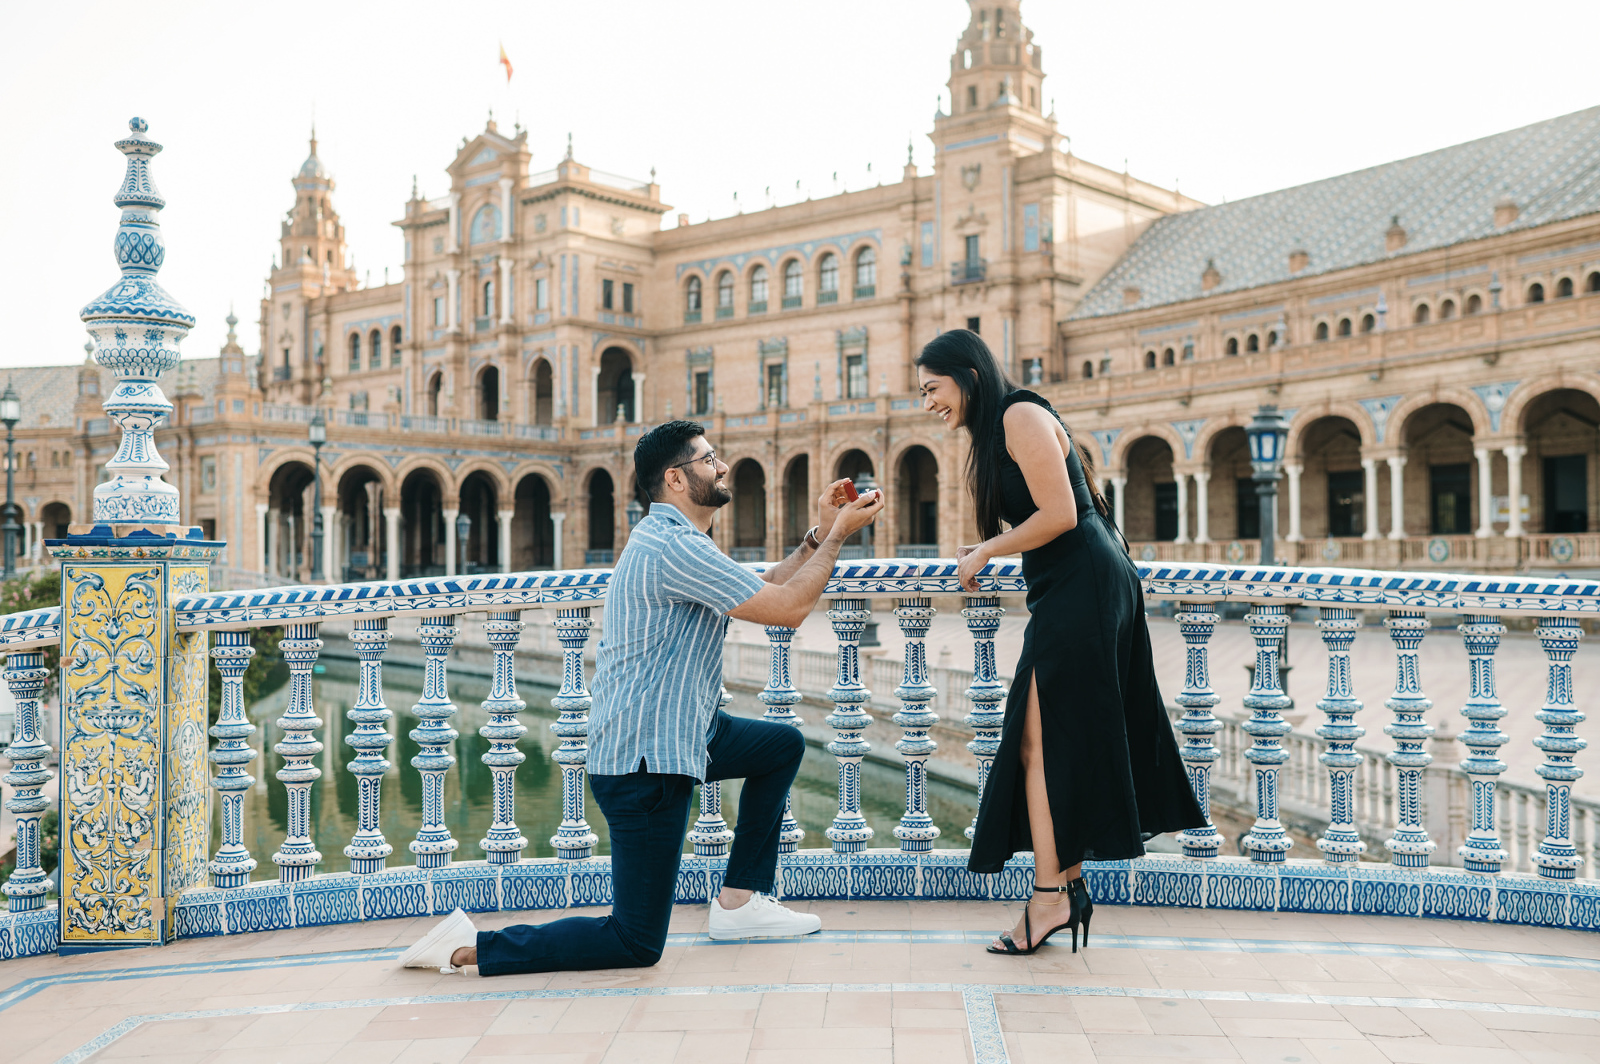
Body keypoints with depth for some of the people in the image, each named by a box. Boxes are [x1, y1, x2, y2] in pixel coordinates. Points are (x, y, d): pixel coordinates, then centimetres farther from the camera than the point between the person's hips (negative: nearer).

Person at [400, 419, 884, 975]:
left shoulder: (665, 537, 15)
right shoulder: (675, 547, -20)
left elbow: (762, 591, 20)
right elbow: (788, 609, -21)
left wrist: (818, 535, 12)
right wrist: (837, 535, -9)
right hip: (645, 761, -11)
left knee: (783, 745, 24)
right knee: (637, 944, -3)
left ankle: (740, 901, 24)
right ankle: (470, 947, 1)